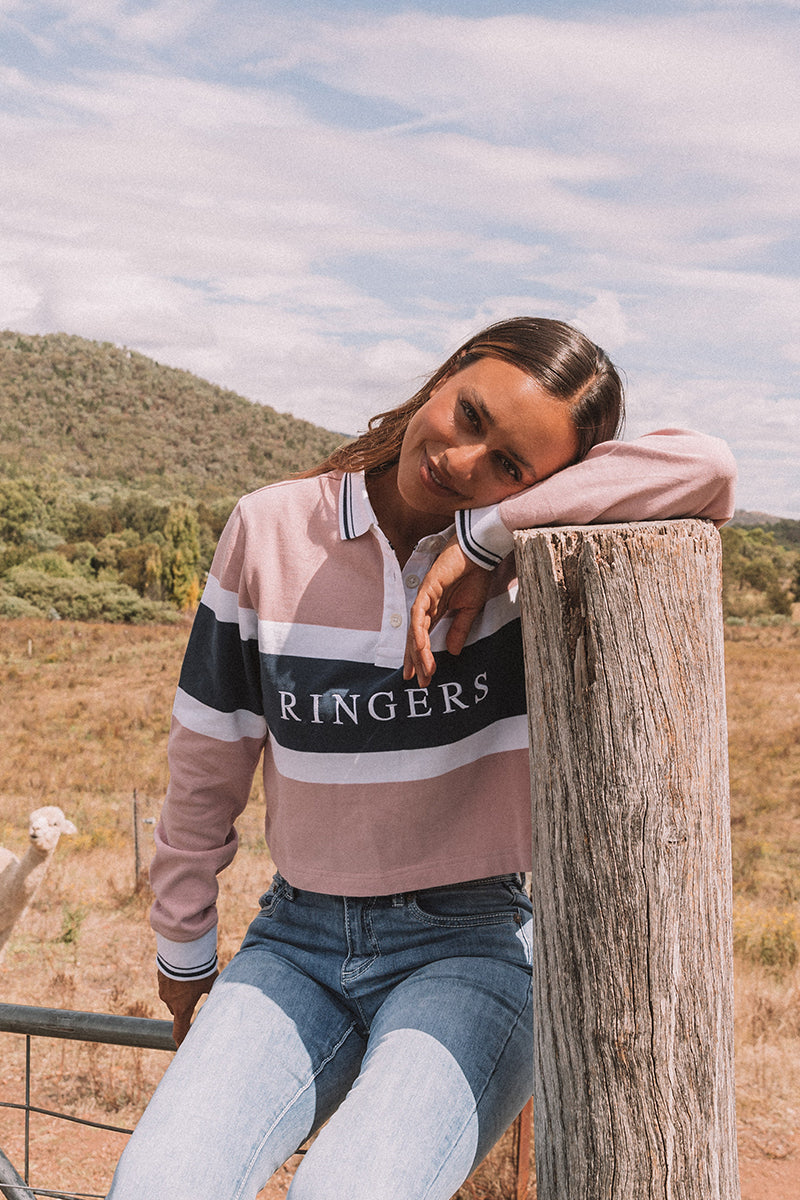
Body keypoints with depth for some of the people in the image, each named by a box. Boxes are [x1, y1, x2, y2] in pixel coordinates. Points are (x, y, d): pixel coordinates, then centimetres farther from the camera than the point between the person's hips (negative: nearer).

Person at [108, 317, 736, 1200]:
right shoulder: (270, 531, -3)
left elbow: (707, 467, -27)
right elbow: (207, 762, 6)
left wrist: (483, 534, -24)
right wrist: (183, 946, 16)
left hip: (475, 941, -2)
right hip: (298, 945, 3)